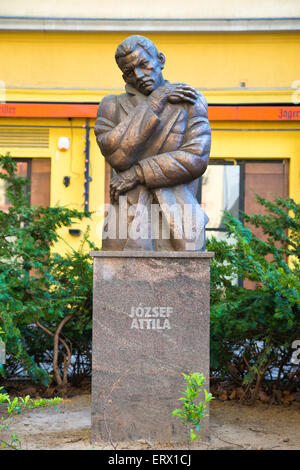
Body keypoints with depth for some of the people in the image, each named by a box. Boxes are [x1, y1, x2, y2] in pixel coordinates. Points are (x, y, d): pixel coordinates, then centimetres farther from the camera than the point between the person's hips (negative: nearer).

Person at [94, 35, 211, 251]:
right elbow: (117, 155, -7)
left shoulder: (191, 102, 10)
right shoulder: (112, 106, 13)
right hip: (128, 224, 1)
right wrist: (155, 102, -4)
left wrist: (137, 174, -7)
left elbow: (196, 159, -4)